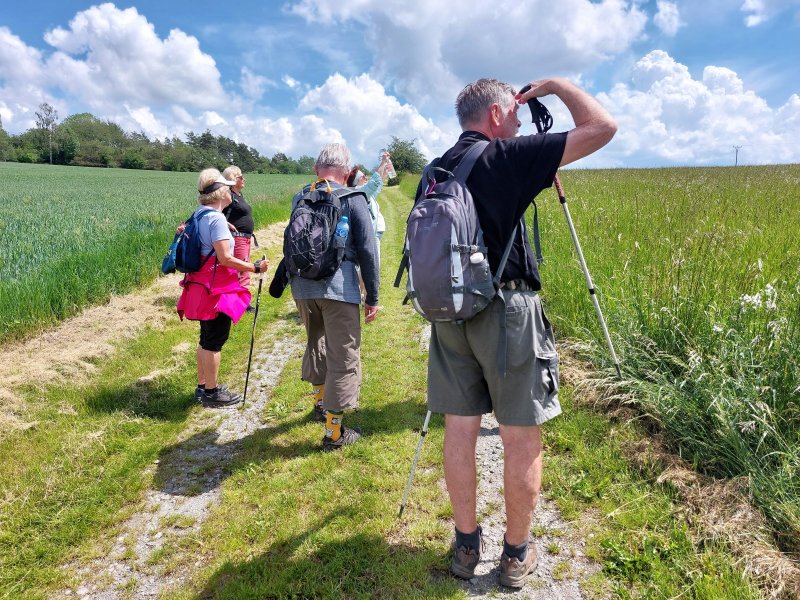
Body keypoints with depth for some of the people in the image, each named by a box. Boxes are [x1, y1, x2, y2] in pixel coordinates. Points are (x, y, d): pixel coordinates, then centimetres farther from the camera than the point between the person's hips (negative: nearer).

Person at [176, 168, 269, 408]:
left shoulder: (200, 215, 11)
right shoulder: (217, 219, -18)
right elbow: (225, 258, -23)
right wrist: (255, 267, -17)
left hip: (202, 287, 10)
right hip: (217, 290, -10)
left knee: (206, 338, 19)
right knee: (214, 341, 1)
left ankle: (203, 386, 31)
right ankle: (211, 392, 13)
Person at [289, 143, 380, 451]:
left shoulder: (299, 198, 11)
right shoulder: (353, 198, -2)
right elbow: (367, 249, -5)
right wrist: (372, 296, 0)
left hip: (301, 285, 6)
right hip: (339, 286, -5)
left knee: (316, 342, 27)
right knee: (343, 356, 4)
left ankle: (320, 400, 44)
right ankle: (333, 431, 11)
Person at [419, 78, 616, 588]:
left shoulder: (435, 173, 11)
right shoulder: (507, 157, -8)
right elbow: (602, 127, -7)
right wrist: (557, 85, 7)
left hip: (451, 311, 6)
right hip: (507, 311, -6)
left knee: (460, 429, 11)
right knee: (522, 437, 7)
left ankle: (467, 545, 25)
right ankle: (517, 554, 21)